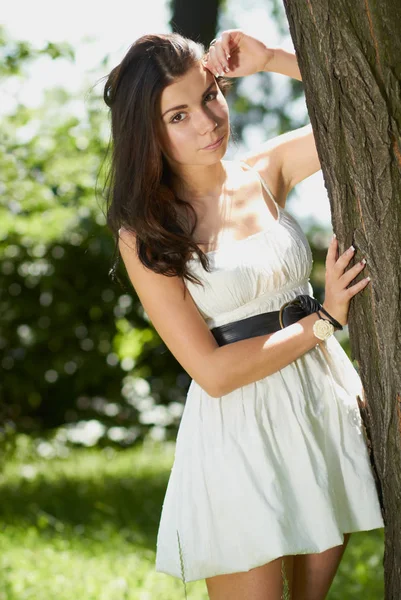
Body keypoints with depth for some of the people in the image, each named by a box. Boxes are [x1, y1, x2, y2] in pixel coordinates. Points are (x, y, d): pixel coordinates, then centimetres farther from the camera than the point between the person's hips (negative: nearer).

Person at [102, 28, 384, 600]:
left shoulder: (266, 172, 3)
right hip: (240, 430, -4)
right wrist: (324, 319, -12)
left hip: (324, 403, 5)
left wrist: (270, 59, -4)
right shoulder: (145, 235, -10)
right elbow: (214, 371, -14)